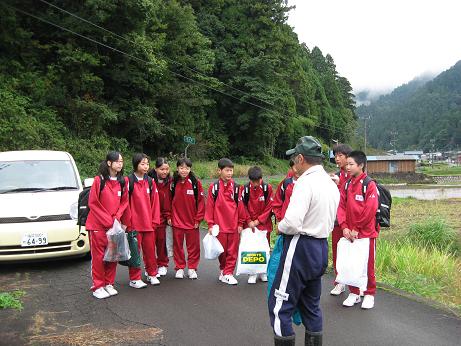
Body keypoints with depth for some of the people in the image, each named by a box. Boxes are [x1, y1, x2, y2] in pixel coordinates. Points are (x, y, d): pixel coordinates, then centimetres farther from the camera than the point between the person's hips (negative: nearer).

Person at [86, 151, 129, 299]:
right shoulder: (99, 180, -8)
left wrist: (117, 217, -6)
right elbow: (92, 203, -8)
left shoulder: (123, 181, 5)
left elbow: (124, 201, 9)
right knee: (98, 256, 1)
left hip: (114, 224, 5)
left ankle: (109, 284, 21)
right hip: (98, 225, -4)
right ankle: (97, 287, 9)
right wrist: (107, 220, -11)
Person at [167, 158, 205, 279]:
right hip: (177, 220, 2)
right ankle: (179, 268, 22)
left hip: (192, 221, -1)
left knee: (193, 245, 6)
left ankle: (192, 268, 20)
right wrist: (169, 216, 3)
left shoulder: (195, 183, -6)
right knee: (178, 245, 9)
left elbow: (201, 201, -4)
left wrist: (198, 219, -6)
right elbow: (169, 200, 8)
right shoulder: (173, 183, 0)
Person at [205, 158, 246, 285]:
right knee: (222, 250, 10)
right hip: (219, 225, -1)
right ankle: (223, 269, 31)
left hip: (234, 226, 1)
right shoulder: (214, 187, -3)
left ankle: (228, 273, 13)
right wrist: (210, 224, -2)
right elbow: (210, 206, -1)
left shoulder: (235, 187, 2)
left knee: (232, 251, 4)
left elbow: (239, 206, 5)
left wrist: (240, 223, 5)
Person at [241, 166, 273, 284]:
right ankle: (252, 273, 12)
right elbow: (243, 207, -3)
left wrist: (258, 220, -10)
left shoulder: (267, 188, -8)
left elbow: (269, 207, -5)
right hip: (249, 224, 0)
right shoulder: (244, 189, -8)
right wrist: (249, 221, -10)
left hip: (264, 223, 0)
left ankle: (263, 271, 21)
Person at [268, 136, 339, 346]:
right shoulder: (331, 184, 11)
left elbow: (292, 223, -25)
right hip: (321, 248, 9)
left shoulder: (305, 182, -18)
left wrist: (280, 227, -6)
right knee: (311, 305, 19)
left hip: (301, 249, -9)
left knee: (279, 306, 0)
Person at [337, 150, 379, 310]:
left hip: (366, 232, -5)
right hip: (350, 233, 6)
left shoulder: (370, 185, -11)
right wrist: (344, 227, -7)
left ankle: (369, 294, 19)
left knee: (368, 265, 5)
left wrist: (357, 229, -14)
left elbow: (370, 210, -16)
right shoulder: (347, 185, 8)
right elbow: (341, 206, 5)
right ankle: (354, 293, 24)